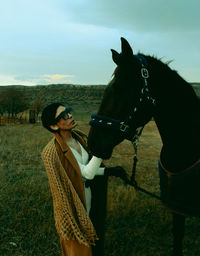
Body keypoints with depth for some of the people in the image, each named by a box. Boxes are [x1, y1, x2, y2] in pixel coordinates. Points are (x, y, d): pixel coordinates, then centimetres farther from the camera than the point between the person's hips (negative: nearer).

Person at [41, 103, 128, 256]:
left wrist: (109, 171, -15)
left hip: (91, 198, 7)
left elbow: (90, 167, 2)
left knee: (93, 240, 26)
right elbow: (87, 173, -28)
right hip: (74, 205, -6)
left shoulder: (79, 137, -4)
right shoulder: (53, 151, -25)